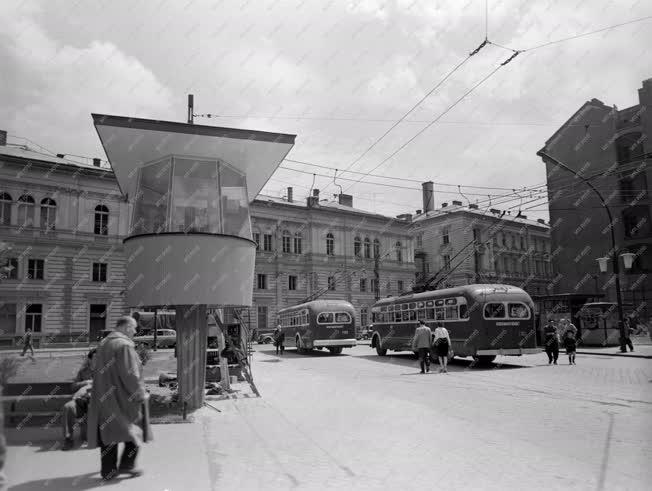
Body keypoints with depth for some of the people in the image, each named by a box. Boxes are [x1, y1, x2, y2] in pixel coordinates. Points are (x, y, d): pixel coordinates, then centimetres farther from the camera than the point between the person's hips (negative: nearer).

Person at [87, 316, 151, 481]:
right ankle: (126, 464, 7)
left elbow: (95, 370, 15)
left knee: (108, 431, 12)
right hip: (123, 397, -8)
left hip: (104, 397, 8)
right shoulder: (124, 345, -17)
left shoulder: (103, 344, 10)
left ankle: (108, 470, 17)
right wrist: (141, 393, -11)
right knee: (135, 429, 9)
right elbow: (130, 374, -21)